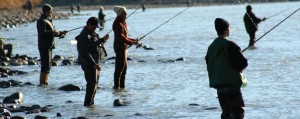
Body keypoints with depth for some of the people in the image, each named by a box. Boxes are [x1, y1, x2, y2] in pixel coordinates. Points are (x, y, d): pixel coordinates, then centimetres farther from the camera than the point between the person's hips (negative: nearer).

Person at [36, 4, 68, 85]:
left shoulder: (48, 21, 20)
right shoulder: (42, 21, -11)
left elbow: (53, 32, 24)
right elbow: (43, 32, -24)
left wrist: (61, 33, 11)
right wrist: (53, 32, -23)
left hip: (49, 46, 10)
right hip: (44, 46, -10)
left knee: (48, 65, 14)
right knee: (45, 65, -13)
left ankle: (45, 82, 21)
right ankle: (42, 82, -13)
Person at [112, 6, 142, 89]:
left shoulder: (123, 23, 17)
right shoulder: (118, 24, -15)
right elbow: (121, 37, -24)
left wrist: (134, 41, 12)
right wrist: (132, 42, -28)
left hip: (123, 47, 11)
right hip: (120, 47, -11)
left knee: (124, 67, 14)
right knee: (119, 67, -9)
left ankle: (122, 85, 20)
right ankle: (116, 86, -7)